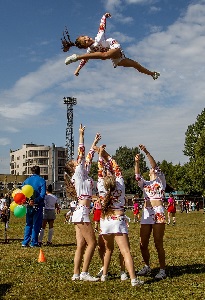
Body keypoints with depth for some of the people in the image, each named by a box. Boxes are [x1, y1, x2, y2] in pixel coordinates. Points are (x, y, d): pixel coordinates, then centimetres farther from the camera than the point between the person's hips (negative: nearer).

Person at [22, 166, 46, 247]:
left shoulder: (26, 180, 9)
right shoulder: (41, 180, -4)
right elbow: (42, 194, -16)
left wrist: (27, 201, -5)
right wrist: (35, 201, -19)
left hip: (29, 206, 4)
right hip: (38, 205, -4)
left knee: (28, 224, 14)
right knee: (36, 224, 4)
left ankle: (25, 242, 10)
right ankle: (34, 243, 5)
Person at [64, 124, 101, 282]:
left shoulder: (83, 175, 17)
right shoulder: (78, 174, -4)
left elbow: (88, 158, 25)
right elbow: (81, 154, -8)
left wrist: (95, 144, 28)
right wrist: (81, 135, -7)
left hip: (80, 213, 9)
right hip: (82, 213, -9)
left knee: (81, 245, 8)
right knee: (92, 243, -6)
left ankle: (76, 274, 10)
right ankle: (84, 273, -1)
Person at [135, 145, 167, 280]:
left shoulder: (161, 180, 8)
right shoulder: (145, 184, 20)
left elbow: (156, 167, -6)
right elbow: (137, 176, 1)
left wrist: (146, 152, -17)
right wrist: (137, 162, -14)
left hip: (158, 213, -5)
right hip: (146, 213, 5)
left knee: (158, 243, -5)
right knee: (143, 244, 6)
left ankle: (163, 270, 5)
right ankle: (147, 267, 24)